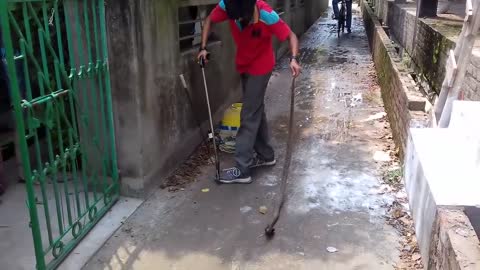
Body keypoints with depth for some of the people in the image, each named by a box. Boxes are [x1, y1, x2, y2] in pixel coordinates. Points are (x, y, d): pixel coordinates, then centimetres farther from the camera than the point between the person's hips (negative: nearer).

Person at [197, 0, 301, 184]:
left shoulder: (267, 16, -31)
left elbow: (291, 36, -21)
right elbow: (209, 20, -2)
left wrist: (293, 59, -38)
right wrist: (203, 48, -11)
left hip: (260, 67, -6)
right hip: (243, 65, 6)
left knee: (249, 116, -7)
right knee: (256, 111, 15)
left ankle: (242, 170, -2)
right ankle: (266, 155, 31)